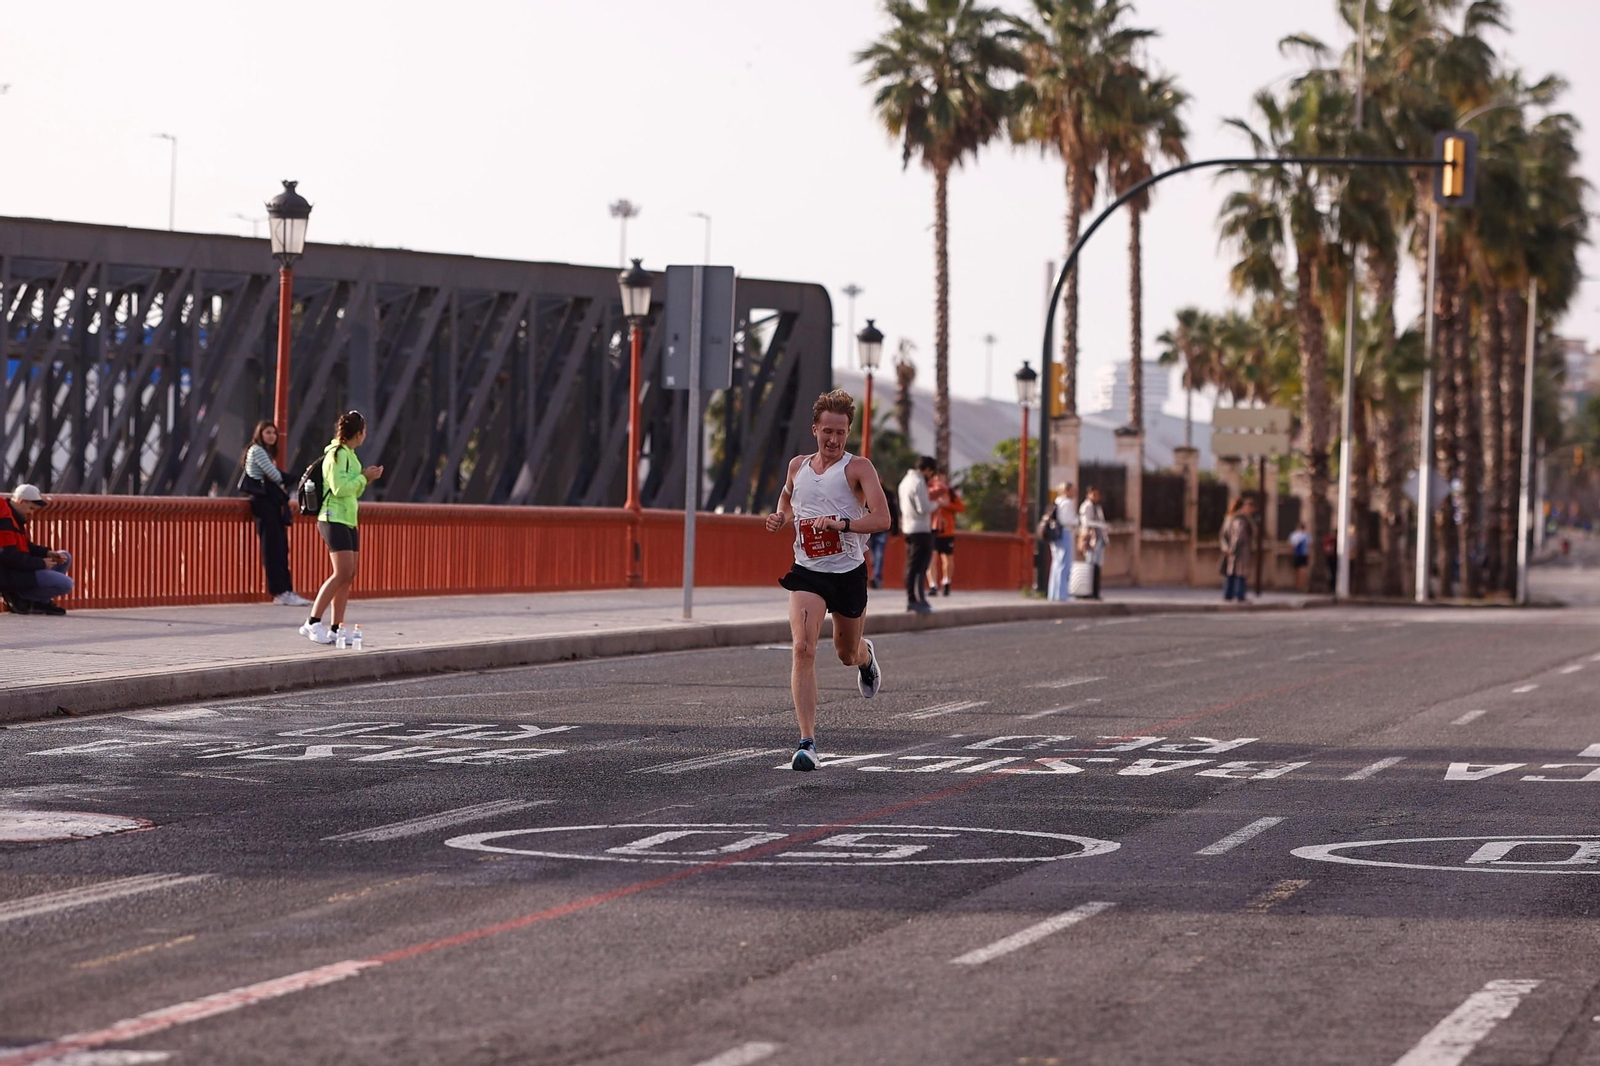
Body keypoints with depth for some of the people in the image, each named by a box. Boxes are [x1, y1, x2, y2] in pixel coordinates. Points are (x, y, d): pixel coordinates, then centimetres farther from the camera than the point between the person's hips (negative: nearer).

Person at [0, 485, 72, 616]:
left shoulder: (13, 517, 14)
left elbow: (25, 546, 21)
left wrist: (47, 553, 3)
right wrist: (41, 563, -16)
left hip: (17, 570, 11)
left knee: (65, 558, 16)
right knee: (66, 584, -16)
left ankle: (40, 601, 4)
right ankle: (17, 597, -9)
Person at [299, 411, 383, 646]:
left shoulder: (349, 455, 19)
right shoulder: (337, 454, -11)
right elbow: (340, 488, -20)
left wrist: (366, 479, 12)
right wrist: (363, 477, -9)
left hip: (348, 520, 10)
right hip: (334, 519, -10)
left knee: (348, 576, 5)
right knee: (342, 573, -17)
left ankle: (335, 629, 6)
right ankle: (312, 623, -16)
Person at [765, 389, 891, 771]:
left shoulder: (858, 467, -7)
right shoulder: (797, 466, 7)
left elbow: (882, 518, -17)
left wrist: (842, 524, -31)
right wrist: (780, 519, 6)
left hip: (849, 572, -2)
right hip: (807, 571, 2)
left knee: (847, 653, 18)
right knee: (803, 649, -20)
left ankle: (866, 655, 59)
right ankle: (807, 741, -22)